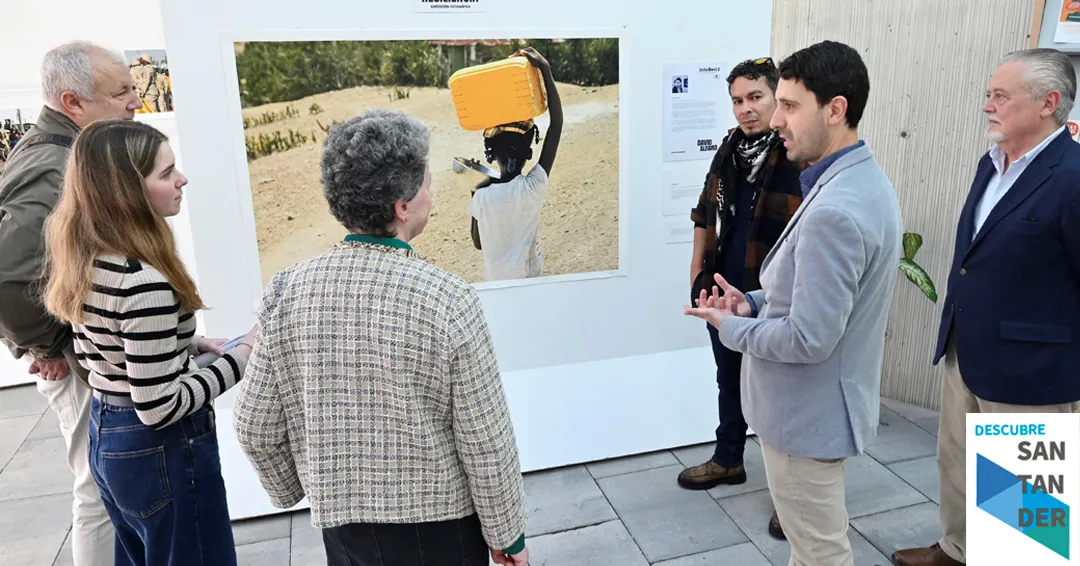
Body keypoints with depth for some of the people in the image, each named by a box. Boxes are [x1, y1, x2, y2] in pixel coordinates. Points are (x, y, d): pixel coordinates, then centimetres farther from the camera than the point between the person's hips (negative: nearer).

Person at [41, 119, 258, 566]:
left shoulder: (82, 258, -1)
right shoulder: (144, 283, -29)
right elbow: (160, 408, -25)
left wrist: (190, 344, 8)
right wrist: (242, 355, -18)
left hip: (105, 437, 9)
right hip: (161, 450, -9)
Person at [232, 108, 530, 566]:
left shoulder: (287, 292, -12)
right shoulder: (448, 300, -22)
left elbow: (255, 427, -3)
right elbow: (486, 443, -16)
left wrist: (288, 491, 16)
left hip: (342, 520, 3)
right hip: (438, 522, -3)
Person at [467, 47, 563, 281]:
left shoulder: (482, 196, -15)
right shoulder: (533, 187, -21)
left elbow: (478, 243, 0)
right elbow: (556, 125, -21)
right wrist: (546, 71, -23)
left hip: (495, 284, 2)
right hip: (530, 283, -2)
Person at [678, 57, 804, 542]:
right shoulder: (730, 149, 4)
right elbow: (706, 214, 13)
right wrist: (698, 270, 12)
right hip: (723, 291, 7)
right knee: (730, 382, 22)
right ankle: (728, 460, 42)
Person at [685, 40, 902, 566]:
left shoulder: (835, 211, -30)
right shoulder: (862, 179, 4)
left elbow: (808, 339, -29)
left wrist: (731, 327, -13)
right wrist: (754, 303, 2)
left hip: (808, 412, -10)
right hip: (820, 403, 10)